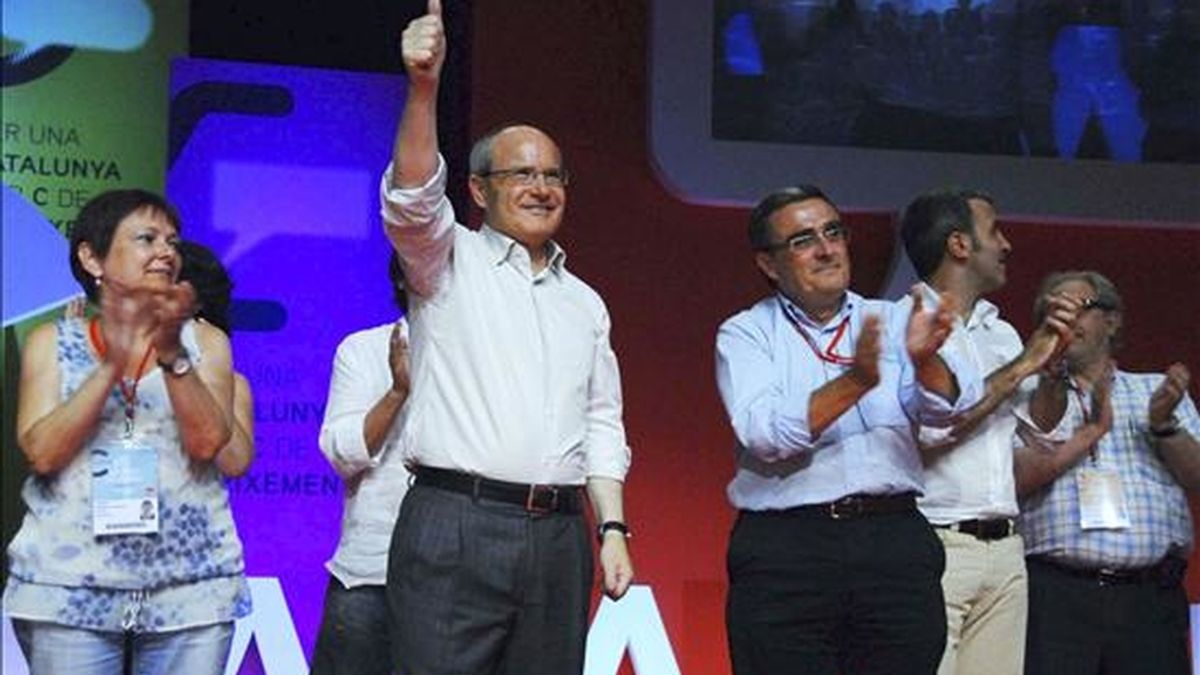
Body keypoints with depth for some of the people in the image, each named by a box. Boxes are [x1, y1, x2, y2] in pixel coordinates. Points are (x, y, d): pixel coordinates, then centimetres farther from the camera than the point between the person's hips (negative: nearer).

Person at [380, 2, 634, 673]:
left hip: (558, 536, 5)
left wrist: (613, 528, 8)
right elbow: (412, 200, -14)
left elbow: (602, 428, 20)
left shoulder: (586, 304, 21)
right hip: (456, 525, -5)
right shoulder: (451, 262, 7)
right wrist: (424, 87, -29)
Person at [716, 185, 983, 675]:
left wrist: (924, 359, -24)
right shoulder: (745, 334, 7)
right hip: (784, 551, -2)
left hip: (895, 542, 2)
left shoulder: (893, 321, 14)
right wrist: (856, 380, -21)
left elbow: (948, 406, -2)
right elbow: (763, 434, -10)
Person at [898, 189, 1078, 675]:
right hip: (935, 545, -7)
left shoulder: (1001, 334, 19)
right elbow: (931, 427, -16)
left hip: (1004, 549, 7)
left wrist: (1057, 355, 6)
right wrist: (1021, 367, -9)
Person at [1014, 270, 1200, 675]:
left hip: (1150, 596, 2)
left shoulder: (1157, 391, 21)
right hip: (1056, 595, -1)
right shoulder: (1030, 399, 16)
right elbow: (1017, 478, -2)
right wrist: (1090, 433, -5)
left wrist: (1163, 425, -8)